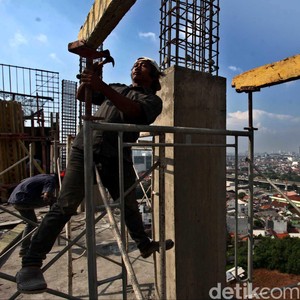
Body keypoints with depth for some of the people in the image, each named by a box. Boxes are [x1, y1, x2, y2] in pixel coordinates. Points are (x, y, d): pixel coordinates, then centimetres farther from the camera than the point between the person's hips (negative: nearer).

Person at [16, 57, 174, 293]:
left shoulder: (152, 99, 10)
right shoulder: (117, 88, 23)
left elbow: (132, 109, -13)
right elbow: (82, 96, 18)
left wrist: (102, 86, -24)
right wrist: (89, 78, -2)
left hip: (117, 156, -1)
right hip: (86, 148, 1)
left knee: (129, 205, 12)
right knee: (66, 205, -8)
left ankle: (145, 245, 33)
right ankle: (31, 264, -3)